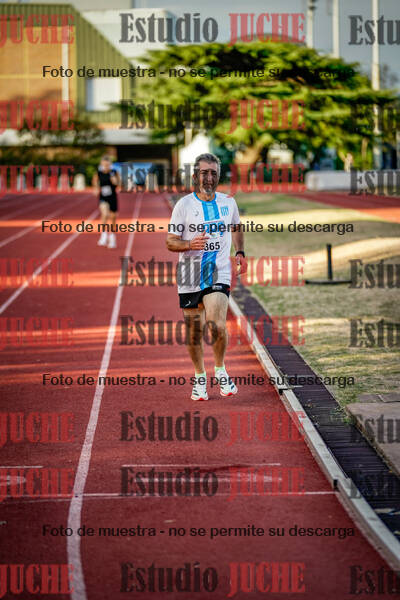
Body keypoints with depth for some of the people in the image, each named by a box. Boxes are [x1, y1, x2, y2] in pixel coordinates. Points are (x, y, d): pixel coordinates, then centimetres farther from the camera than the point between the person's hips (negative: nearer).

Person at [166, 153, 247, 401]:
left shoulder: (228, 202, 5)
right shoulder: (184, 204, -3)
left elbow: (237, 228, 26)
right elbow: (170, 241, -2)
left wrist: (240, 253, 10)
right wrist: (190, 244, -22)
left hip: (219, 273, 0)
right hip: (190, 276, 0)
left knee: (217, 324, -19)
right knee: (194, 331, 5)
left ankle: (221, 371, 4)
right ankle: (200, 378, 25)